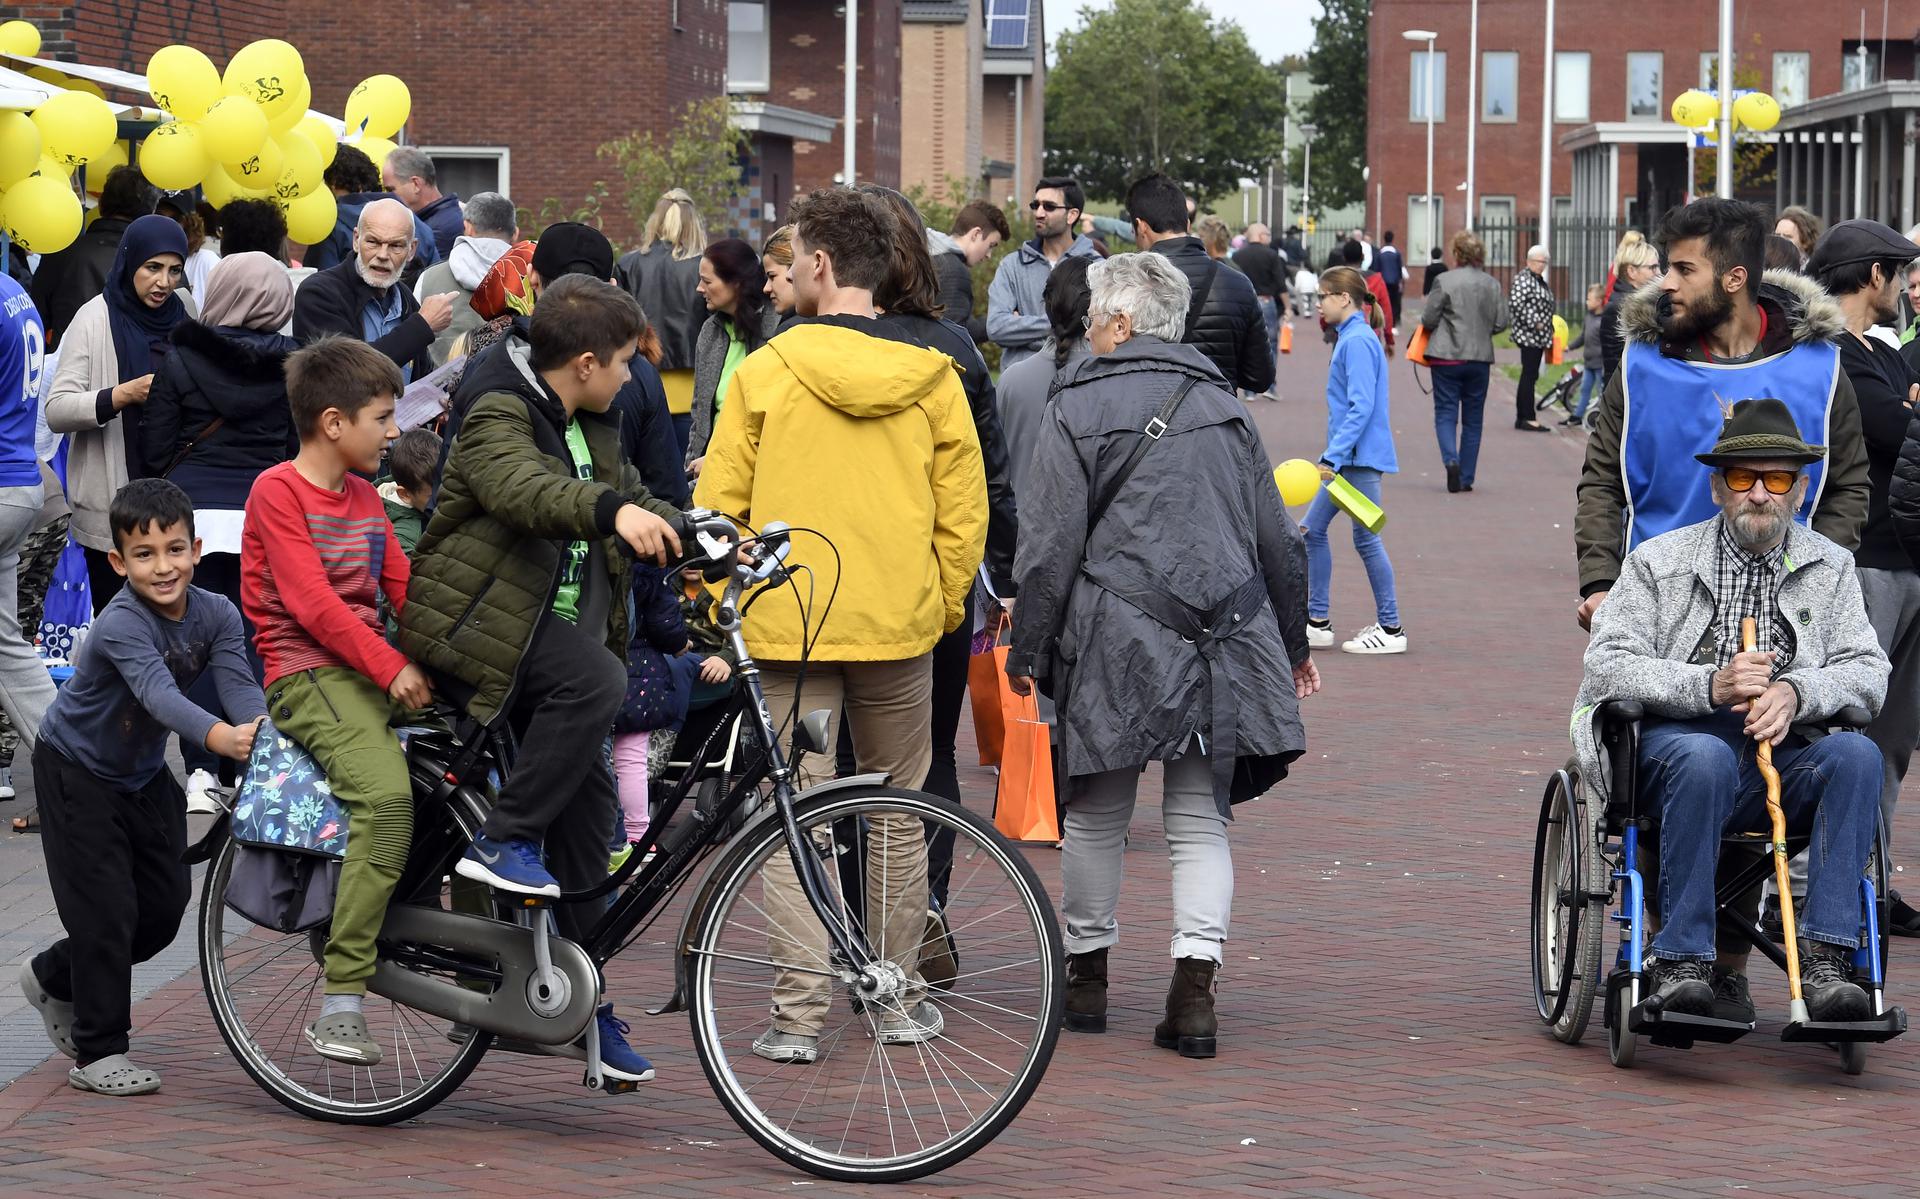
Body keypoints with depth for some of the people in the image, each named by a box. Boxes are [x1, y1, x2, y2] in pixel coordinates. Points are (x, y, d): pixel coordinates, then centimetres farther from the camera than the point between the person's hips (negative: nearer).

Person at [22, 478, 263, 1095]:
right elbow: (158, 692, -49)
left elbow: (238, 684, -28)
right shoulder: (122, 625, -33)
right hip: (77, 771, -7)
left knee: (166, 906, 10)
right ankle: (98, 1052, 3)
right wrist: (219, 736, -66)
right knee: (106, 909, -9)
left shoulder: (215, 615, -15)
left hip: (145, 774, 7)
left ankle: (54, 977, 33)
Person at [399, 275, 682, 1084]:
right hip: (473, 623, -8)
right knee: (596, 680, -34)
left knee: (589, 798, 4)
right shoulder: (498, 417, -15)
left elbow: (634, 501, 20)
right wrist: (614, 511, -54)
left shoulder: (591, 428, 13)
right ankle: (504, 841, -24)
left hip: (558, 628, 8)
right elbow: (524, 488, -36)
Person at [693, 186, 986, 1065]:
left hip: (785, 628, -2)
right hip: (901, 628, 2)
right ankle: (901, 1001, 21)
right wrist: (944, 607, 16)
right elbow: (965, 507, 4)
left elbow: (717, 504, -3)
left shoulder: (765, 373, -6)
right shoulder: (931, 377, 1)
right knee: (899, 813, 15)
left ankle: (800, 1013, -4)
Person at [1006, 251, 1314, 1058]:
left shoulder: (1078, 410, -3)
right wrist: (1292, 644, 26)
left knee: (1097, 815, 11)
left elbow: (1051, 545, -6)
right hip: (1222, 644, 3)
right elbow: (1276, 537, 17)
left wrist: (1027, 649, 2)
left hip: (1116, 643, -3)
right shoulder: (1222, 404, 12)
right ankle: (1195, 987, -8)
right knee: (1201, 820, 4)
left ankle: (1087, 974, 20)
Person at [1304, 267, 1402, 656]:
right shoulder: (1351, 339, 15)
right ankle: (1318, 623, 15)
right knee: (1312, 530, 11)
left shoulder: (1357, 342, -16)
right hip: (1347, 461, 10)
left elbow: (1361, 408, -23)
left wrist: (1332, 456, -24)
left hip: (1362, 459, -10)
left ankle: (1391, 630, 2)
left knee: (1366, 539, -5)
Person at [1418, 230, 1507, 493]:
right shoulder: (1492, 285, 1)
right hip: (1480, 358, 3)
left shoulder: (1444, 281, -10)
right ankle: (1466, 478, 12)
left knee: (1446, 413, 4)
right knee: (1472, 418, 11)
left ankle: (1451, 459, -21)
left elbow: (1428, 319, -9)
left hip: (1447, 357, -3)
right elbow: (1501, 322, 3)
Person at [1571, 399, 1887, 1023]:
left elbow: (1867, 670, 5)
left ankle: (1824, 959, -31)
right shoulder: (1658, 561, 7)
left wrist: (1796, 691, -17)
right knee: (1705, 757, -38)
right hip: (1672, 743, -2)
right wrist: (1710, 685, -20)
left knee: (1856, 755, -29)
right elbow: (1607, 666, -4)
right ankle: (1681, 964, -30)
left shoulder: (1830, 567, 15)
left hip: (1782, 756, 3)